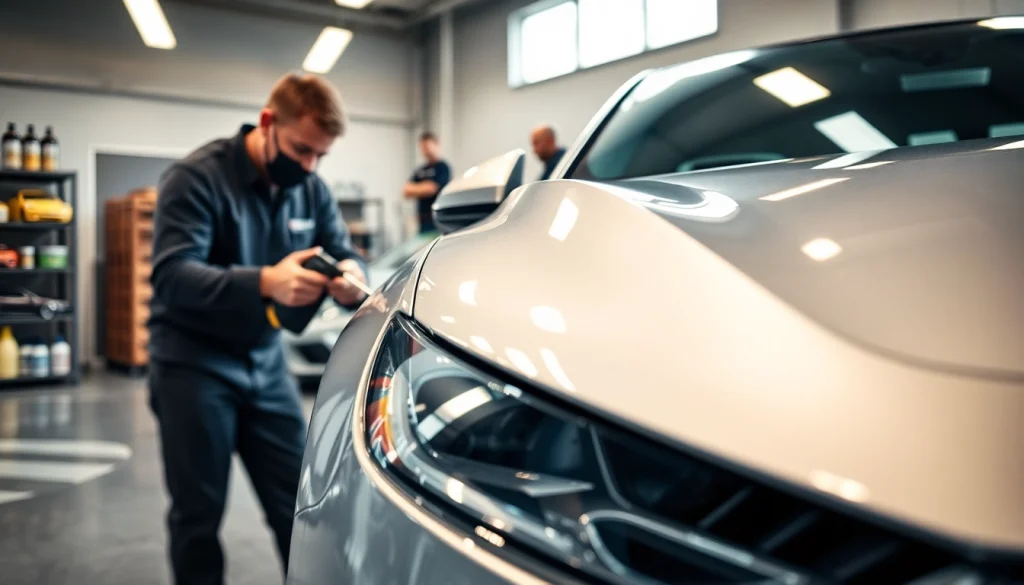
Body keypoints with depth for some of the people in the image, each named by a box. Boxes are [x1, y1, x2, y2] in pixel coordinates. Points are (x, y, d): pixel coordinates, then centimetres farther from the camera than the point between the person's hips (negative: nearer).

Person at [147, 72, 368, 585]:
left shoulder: (310, 189, 3)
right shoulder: (196, 177, -15)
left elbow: (347, 255, 3)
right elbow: (171, 276, -27)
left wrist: (351, 276, -24)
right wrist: (264, 282, -44)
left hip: (265, 361, 5)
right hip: (194, 365, -4)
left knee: (299, 503, 2)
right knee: (199, 514, 4)